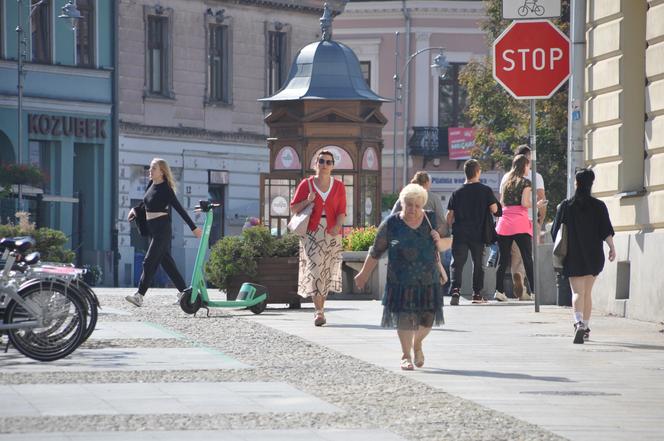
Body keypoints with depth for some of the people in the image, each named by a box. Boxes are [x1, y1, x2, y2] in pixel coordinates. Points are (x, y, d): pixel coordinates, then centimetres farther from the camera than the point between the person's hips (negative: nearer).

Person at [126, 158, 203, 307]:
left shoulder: (165, 189, -13)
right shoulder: (151, 184, 8)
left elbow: (179, 209, -13)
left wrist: (194, 228, -12)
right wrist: (135, 210, 13)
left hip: (162, 227, -9)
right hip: (152, 227, 9)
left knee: (149, 261, -11)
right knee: (166, 261, 12)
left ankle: (140, 295, -13)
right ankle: (184, 291, 19)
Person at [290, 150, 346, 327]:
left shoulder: (338, 186, 8)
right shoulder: (306, 184, 4)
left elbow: (341, 211, 2)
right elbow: (294, 208, 7)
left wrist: (337, 227, -16)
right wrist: (307, 201, -11)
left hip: (331, 234, 2)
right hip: (311, 233, -2)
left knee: (327, 272, 4)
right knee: (314, 268, -14)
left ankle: (319, 308, 16)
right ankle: (319, 311, -19)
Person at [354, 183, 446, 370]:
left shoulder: (431, 219, 2)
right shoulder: (391, 224, -6)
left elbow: (444, 246, 12)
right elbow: (376, 252, 5)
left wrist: (439, 241, -12)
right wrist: (364, 274, 11)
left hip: (428, 281, 3)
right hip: (401, 282, -3)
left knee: (427, 318, 6)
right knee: (405, 317, -6)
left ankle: (417, 345, 35)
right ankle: (406, 355, 9)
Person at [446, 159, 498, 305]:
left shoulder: (457, 192, 0)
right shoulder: (486, 190, -3)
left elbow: (449, 216, 0)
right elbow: (494, 209, -7)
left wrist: (452, 226, 20)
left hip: (459, 233, 0)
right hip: (478, 233, 0)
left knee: (457, 263, 1)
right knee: (478, 263, 13)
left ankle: (455, 290, -19)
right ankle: (477, 294, 15)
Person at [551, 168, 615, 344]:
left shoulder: (565, 206, -1)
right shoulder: (598, 206, -2)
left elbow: (556, 232, 4)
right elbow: (606, 231, -8)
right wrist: (612, 248, -1)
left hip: (573, 256, -1)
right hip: (593, 255, 1)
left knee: (577, 292, -6)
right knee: (587, 291, 15)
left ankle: (579, 323, -31)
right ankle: (586, 328, 20)